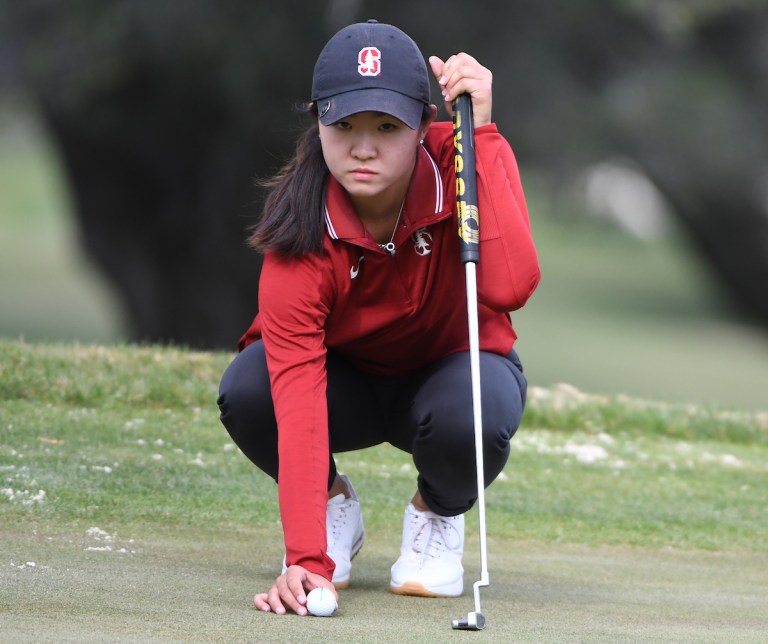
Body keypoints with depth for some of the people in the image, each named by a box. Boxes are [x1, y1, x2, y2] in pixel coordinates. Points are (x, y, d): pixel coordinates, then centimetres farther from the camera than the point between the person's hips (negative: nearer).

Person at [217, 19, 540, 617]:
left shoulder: (465, 161, -26)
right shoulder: (300, 237, -29)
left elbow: (510, 286, -44)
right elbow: (298, 400, -38)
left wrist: (480, 131, -43)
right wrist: (308, 558, -49)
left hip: (453, 366, 0)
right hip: (348, 382, 0)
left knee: (470, 416, -37)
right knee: (247, 390, -33)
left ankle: (439, 512, 1)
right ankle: (335, 504, 2)